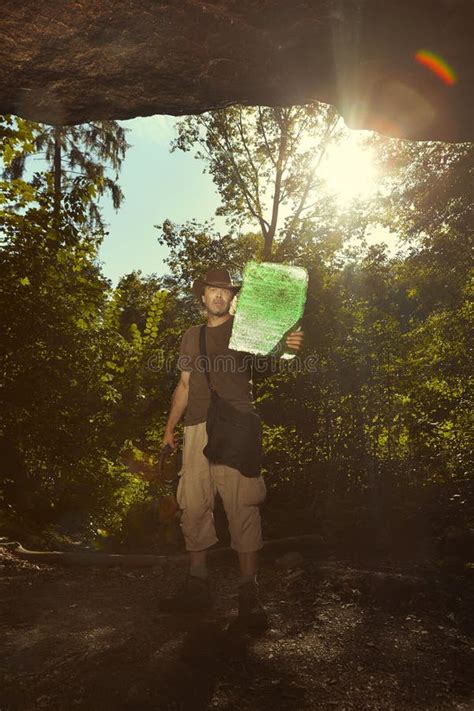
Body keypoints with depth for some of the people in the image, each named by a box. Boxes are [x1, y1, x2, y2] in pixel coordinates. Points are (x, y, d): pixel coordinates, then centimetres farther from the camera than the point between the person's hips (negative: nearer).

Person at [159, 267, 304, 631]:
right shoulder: (192, 336, 22)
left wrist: (287, 345, -32)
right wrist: (170, 426, 17)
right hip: (197, 427, 5)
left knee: (242, 506, -8)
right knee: (194, 505, 4)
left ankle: (249, 595, -2)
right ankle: (198, 585, 17)